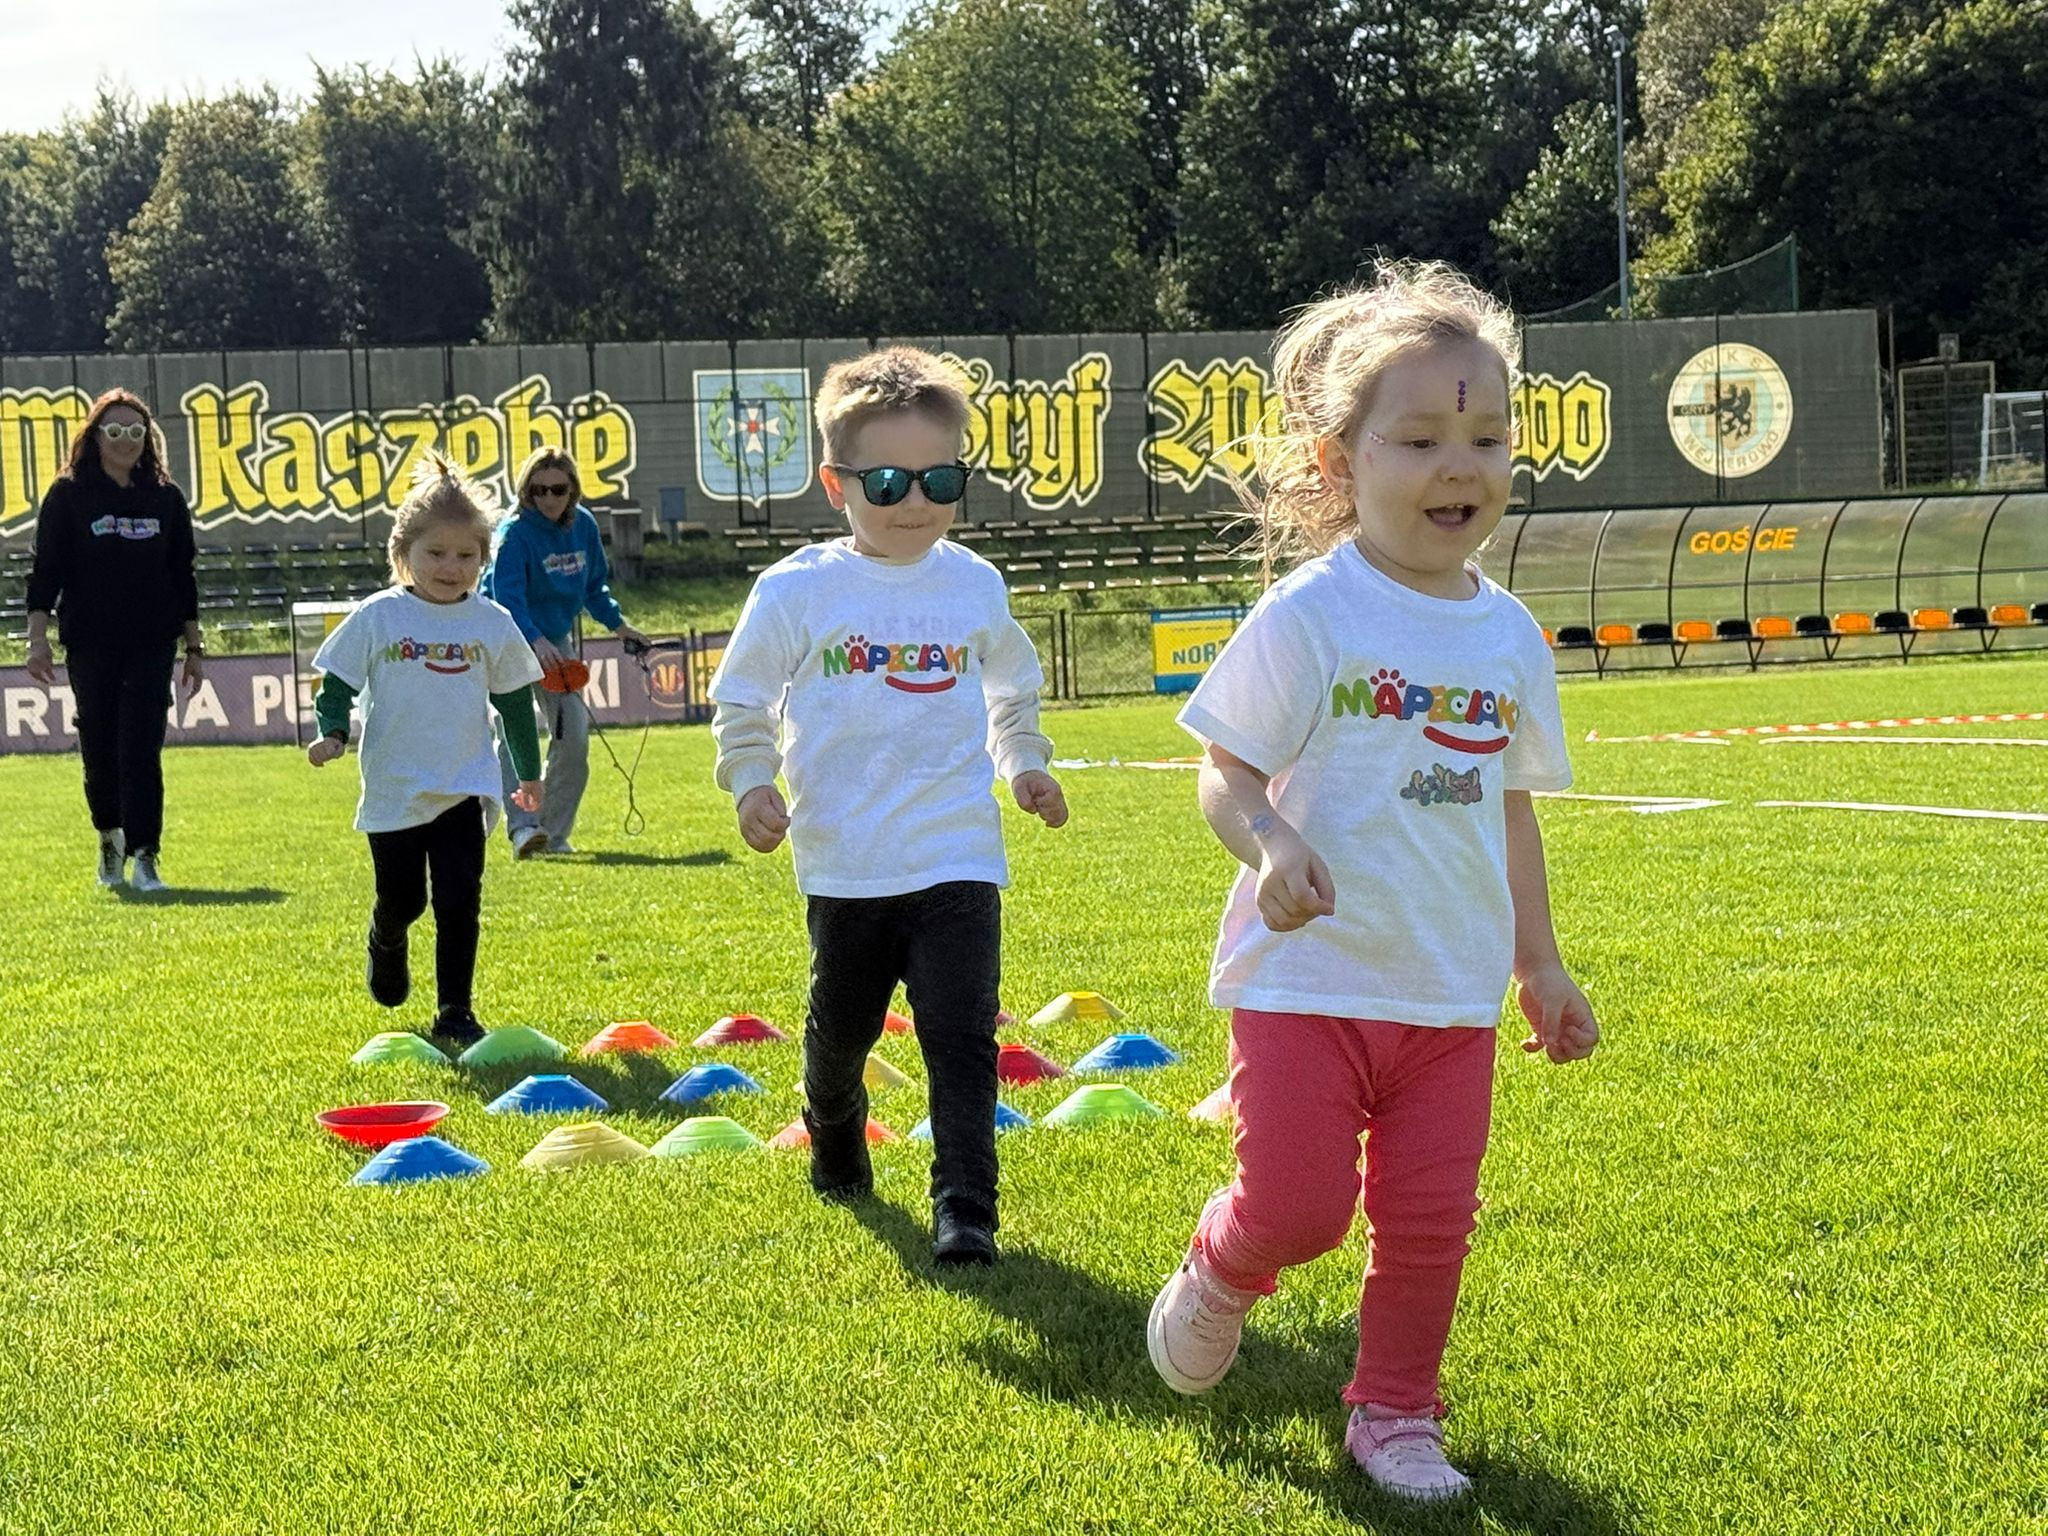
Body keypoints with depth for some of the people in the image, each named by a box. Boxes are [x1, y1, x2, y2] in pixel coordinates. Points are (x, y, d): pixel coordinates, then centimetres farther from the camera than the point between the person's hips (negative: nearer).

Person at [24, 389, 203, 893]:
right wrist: (37, 637, -9)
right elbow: (46, 571, 0)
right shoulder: (68, 494, 1)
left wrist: (194, 647, 11)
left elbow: (182, 577, 12)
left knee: (142, 751, -7)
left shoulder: (166, 498, 7)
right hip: (90, 645, -1)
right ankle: (110, 838, 30)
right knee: (99, 750, 6)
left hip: (152, 645, 1)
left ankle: (145, 856, -7)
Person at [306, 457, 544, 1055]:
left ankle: (455, 1014, 2)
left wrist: (529, 773, 18)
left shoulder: (491, 623, 3)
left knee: (459, 901, -7)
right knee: (401, 899, 9)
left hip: (466, 788, 1)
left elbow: (516, 702, 13)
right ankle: (386, 945, 45)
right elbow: (337, 682, 2)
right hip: (394, 789, -1)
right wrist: (332, 732, -17)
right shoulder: (378, 617, -4)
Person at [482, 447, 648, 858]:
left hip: (556, 641, 6)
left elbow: (594, 586, 17)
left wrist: (618, 624, 13)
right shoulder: (514, 533, -21)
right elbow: (507, 596, -35)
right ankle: (522, 827, -32)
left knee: (574, 737, 3)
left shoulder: (584, 525, -1)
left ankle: (555, 834, 13)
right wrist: (536, 641, -48)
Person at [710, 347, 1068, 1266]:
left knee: (961, 1036, -9)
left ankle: (964, 1213, -7)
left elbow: (1013, 690, 24)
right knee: (839, 1029, 16)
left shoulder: (975, 586, 5)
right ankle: (837, 1152, 44)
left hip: (958, 857, 0)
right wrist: (750, 782, -10)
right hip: (844, 867, 0)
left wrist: (1024, 767, 13)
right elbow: (741, 705, 5)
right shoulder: (795, 591, -4)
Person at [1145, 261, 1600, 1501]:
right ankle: (1217, 1277, 30)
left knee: (1429, 1223, 6)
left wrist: (1541, 964, 15)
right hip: (1308, 978, -4)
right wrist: (1270, 847, -29)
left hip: (1452, 993, 4)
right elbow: (1227, 777, -7)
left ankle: (1398, 1416, 27)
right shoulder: (1309, 617, -11)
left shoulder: (1512, 637, 5)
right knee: (1298, 1206, -4)